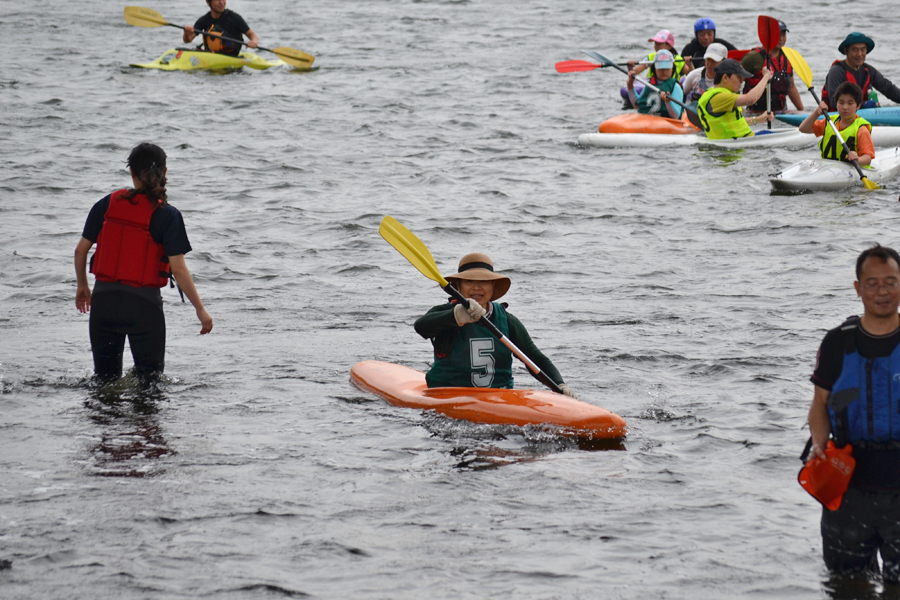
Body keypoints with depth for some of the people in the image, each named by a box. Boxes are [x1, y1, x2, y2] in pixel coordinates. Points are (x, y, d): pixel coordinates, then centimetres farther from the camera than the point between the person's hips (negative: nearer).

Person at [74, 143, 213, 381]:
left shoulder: (107, 204, 1)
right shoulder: (167, 216, -9)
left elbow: (81, 249, 5)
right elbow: (178, 269, -13)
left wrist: (82, 285, 23)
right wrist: (200, 309, -5)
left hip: (104, 297, 3)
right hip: (143, 303, -3)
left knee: (105, 378, 15)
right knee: (150, 380, 10)